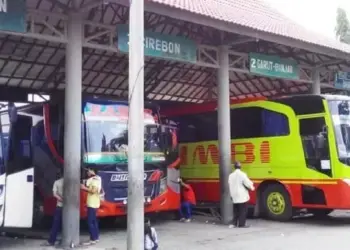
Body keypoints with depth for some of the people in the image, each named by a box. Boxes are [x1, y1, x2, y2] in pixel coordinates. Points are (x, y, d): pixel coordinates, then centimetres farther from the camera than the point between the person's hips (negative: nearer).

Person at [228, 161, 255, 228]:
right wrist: (252, 187, 8)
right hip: (242, 196, -6)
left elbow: (230, 185, 10)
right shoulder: (242, 174, -13)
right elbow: (247, 183, -12)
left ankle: (235, 223, 15)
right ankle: (241, 224, 0)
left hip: (234, 196, 6)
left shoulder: (231, 175, 5)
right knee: (243, 210, 1)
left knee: (236, 211, 13)